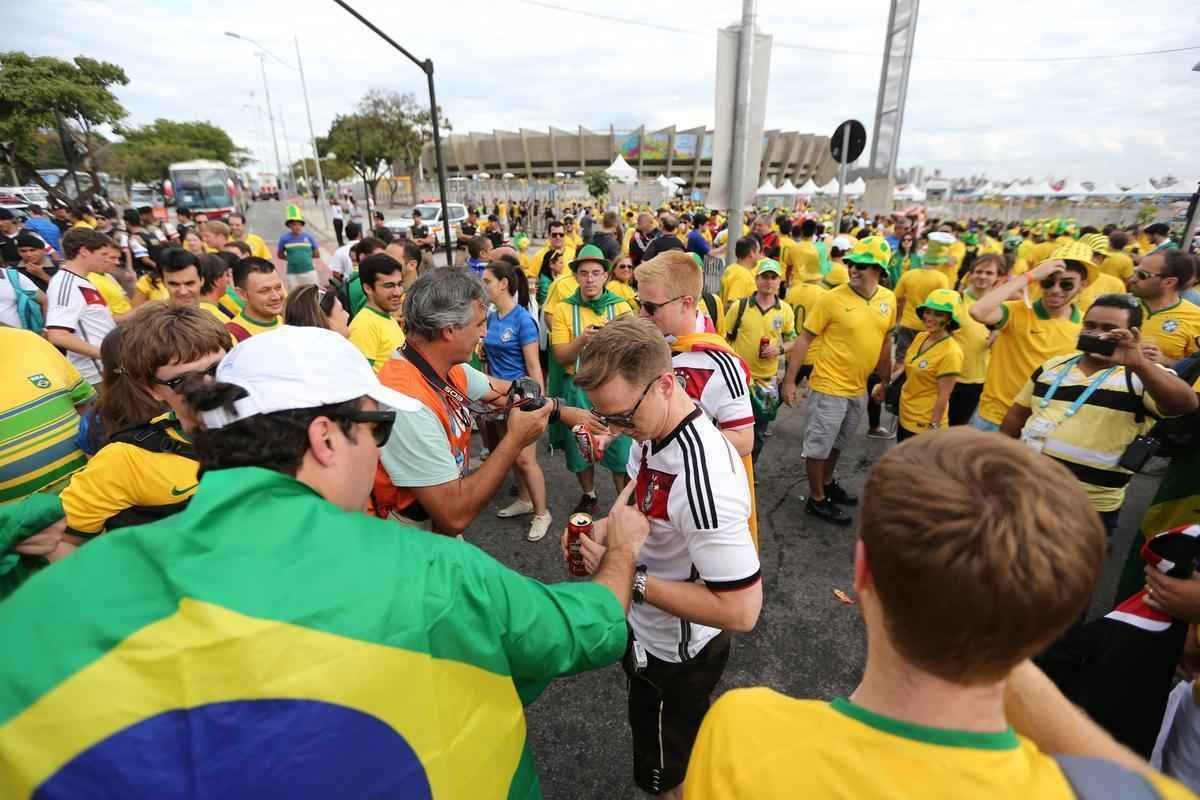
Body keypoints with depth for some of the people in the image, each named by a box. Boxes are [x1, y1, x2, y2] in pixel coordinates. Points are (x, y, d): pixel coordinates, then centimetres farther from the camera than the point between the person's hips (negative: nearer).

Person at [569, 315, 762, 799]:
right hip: (647, 630, 8)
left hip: (676, 652, -8)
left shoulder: (702, 480, -38)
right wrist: (605, 533, -12)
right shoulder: (651, 433, -11)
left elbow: (741, 610, -34)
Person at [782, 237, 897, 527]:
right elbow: (805, 339, -13)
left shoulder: (888, 299, 0)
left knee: (837, 443, 23)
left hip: (858, 388, 6)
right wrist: (790, 381, -15)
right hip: (829, 386, -6)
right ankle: (816, 500, 21)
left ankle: (828, 483, 44)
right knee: (818, 445, 5)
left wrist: (886, 380, 16)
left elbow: (885, 340, 13)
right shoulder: (832, 298, -17)